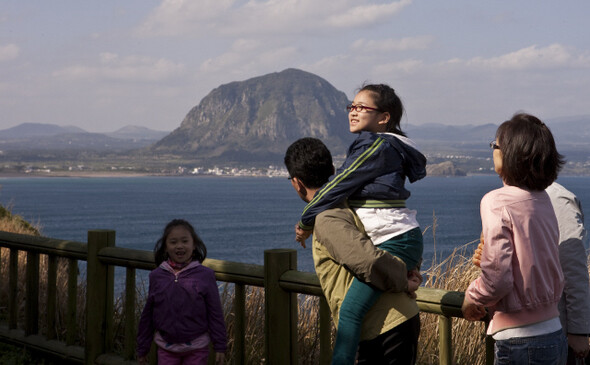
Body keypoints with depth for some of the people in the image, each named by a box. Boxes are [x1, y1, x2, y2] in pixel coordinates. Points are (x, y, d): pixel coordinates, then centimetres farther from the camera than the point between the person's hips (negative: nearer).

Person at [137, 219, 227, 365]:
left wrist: (220, 347, -3)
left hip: (196, 348, -1)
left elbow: (215, 313, -2)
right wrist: (142, 348, 10)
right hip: (166, 347, 2)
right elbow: (147, 315, 7)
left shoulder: (205, 275, -6)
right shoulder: (156, 276, 0)